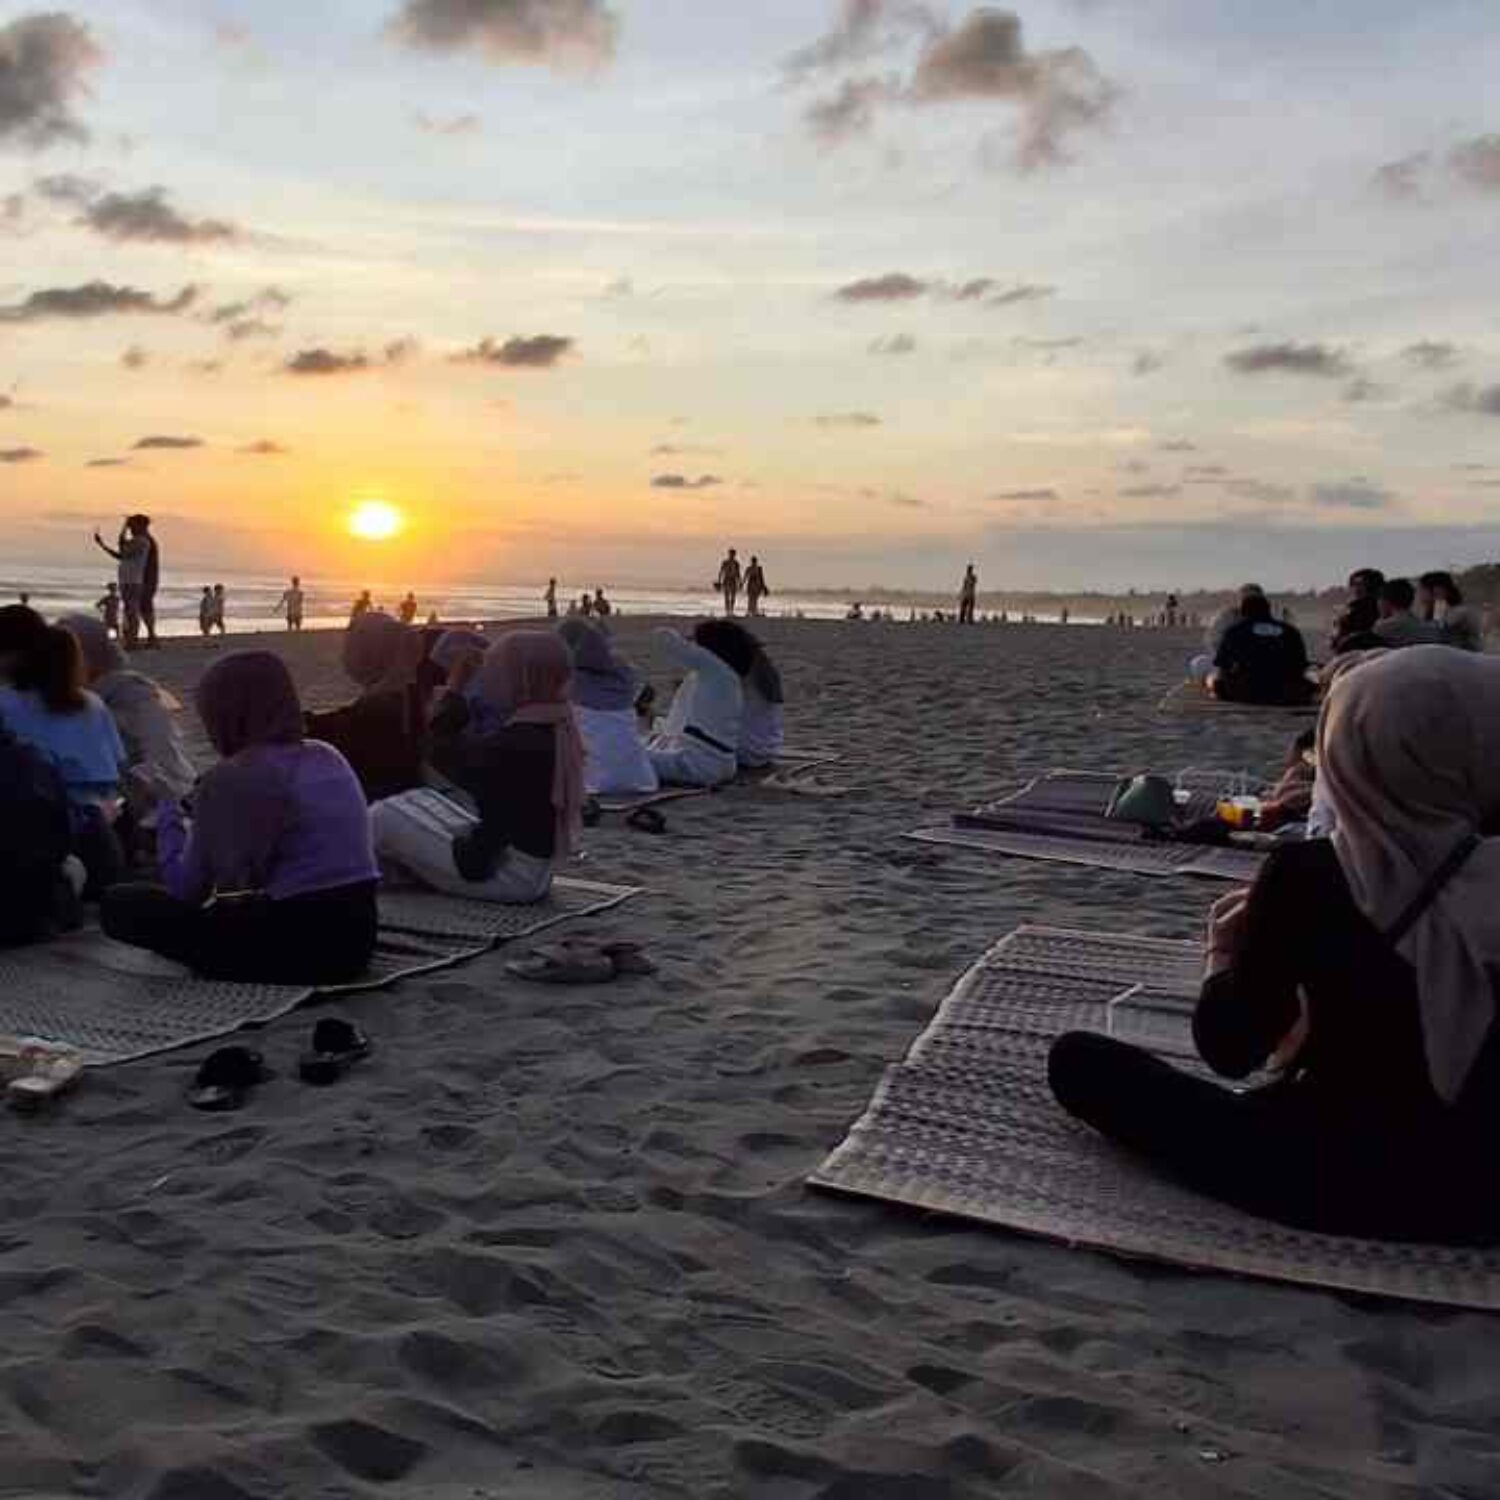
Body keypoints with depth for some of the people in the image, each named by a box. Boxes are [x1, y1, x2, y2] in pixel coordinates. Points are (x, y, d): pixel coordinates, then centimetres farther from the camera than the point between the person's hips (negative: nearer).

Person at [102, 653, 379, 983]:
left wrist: (166, 807, 8)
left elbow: (185, 888, -5)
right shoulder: (328, 756, 9)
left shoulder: (230, 778, -12)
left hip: (297, 945, -9)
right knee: (224, 906, 37)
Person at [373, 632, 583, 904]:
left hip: (507, 874, -10)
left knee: (385, 819, 0)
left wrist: (456, 689, -6)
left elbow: (446, 753, -15)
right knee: (419, 802, 22)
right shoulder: (557, 731, 3)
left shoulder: (516, 743, -26)